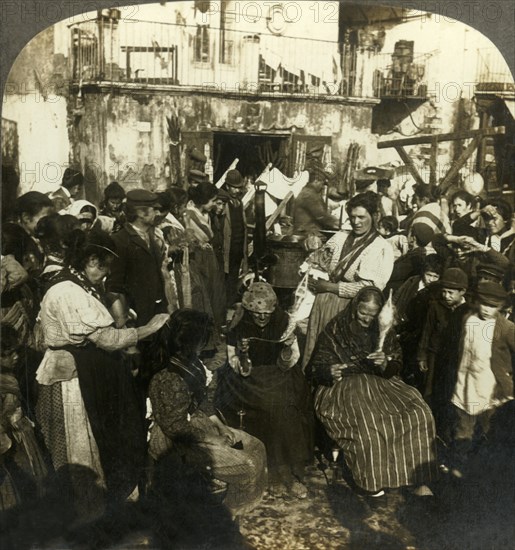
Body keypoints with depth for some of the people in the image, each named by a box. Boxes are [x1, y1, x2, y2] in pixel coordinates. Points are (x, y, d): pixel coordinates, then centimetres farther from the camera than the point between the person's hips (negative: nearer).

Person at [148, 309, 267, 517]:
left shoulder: (190, 362, -4)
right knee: (247, 467, -10)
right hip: (186, 442, -9)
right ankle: (228, 513, 14)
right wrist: (214, 440, -16)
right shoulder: (168, 380, -32)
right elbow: (176, 427, -24)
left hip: (201, 422, 9)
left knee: (256, 447, 7)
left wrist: (216, 422, 1)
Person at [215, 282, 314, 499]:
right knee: (268, 409, -26)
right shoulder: (238, 327, -10)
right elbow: (240, 371, -8)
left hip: (277, 377, 2)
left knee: (288, 409, -25)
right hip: (248, 382, -1)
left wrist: (288, 348, -23)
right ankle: (275, 476, -11)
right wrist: (241, 354, -28)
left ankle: (288, 473, -11)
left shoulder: (282, 321, -7)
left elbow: (286, 365, -3)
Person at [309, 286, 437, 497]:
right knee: (367, 424, -35)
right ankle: (372, 482, -14)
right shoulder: (335, 330, -1)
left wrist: (385, 364, -12)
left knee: (419, 414, -21)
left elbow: (397, 365, 13)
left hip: (380, 382, 4)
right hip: (344, 385, -4)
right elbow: (316, 367, 1)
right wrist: (329, 372, -24)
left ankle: (418, 479, -8)